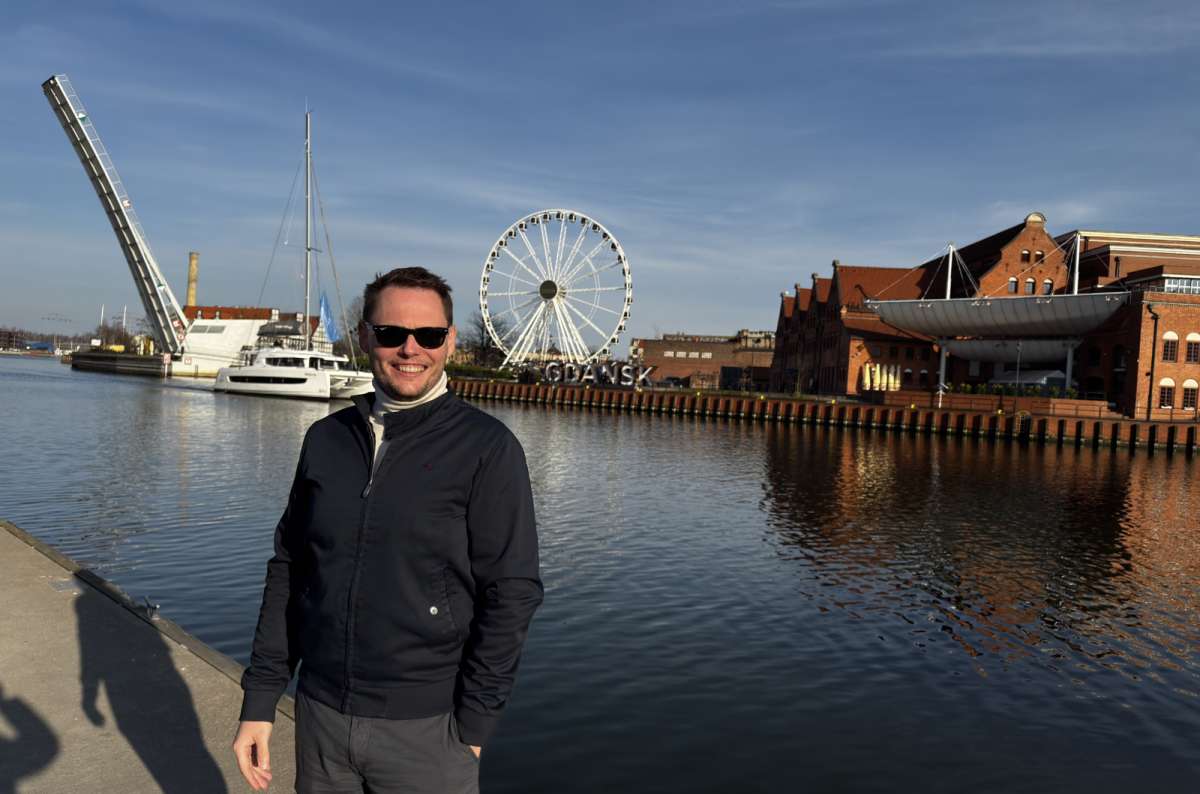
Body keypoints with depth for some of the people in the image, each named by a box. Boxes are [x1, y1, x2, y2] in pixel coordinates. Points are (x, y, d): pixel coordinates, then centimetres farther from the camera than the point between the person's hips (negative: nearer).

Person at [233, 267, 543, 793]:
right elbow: (288, 570, 7)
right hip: (319, 713, 4)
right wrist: (259, 700, 5)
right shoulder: (326, 439, 3)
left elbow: (510, 594, -11)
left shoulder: (488, 448, -11)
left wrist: (473, 727, -11)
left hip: (425, 728, -4)